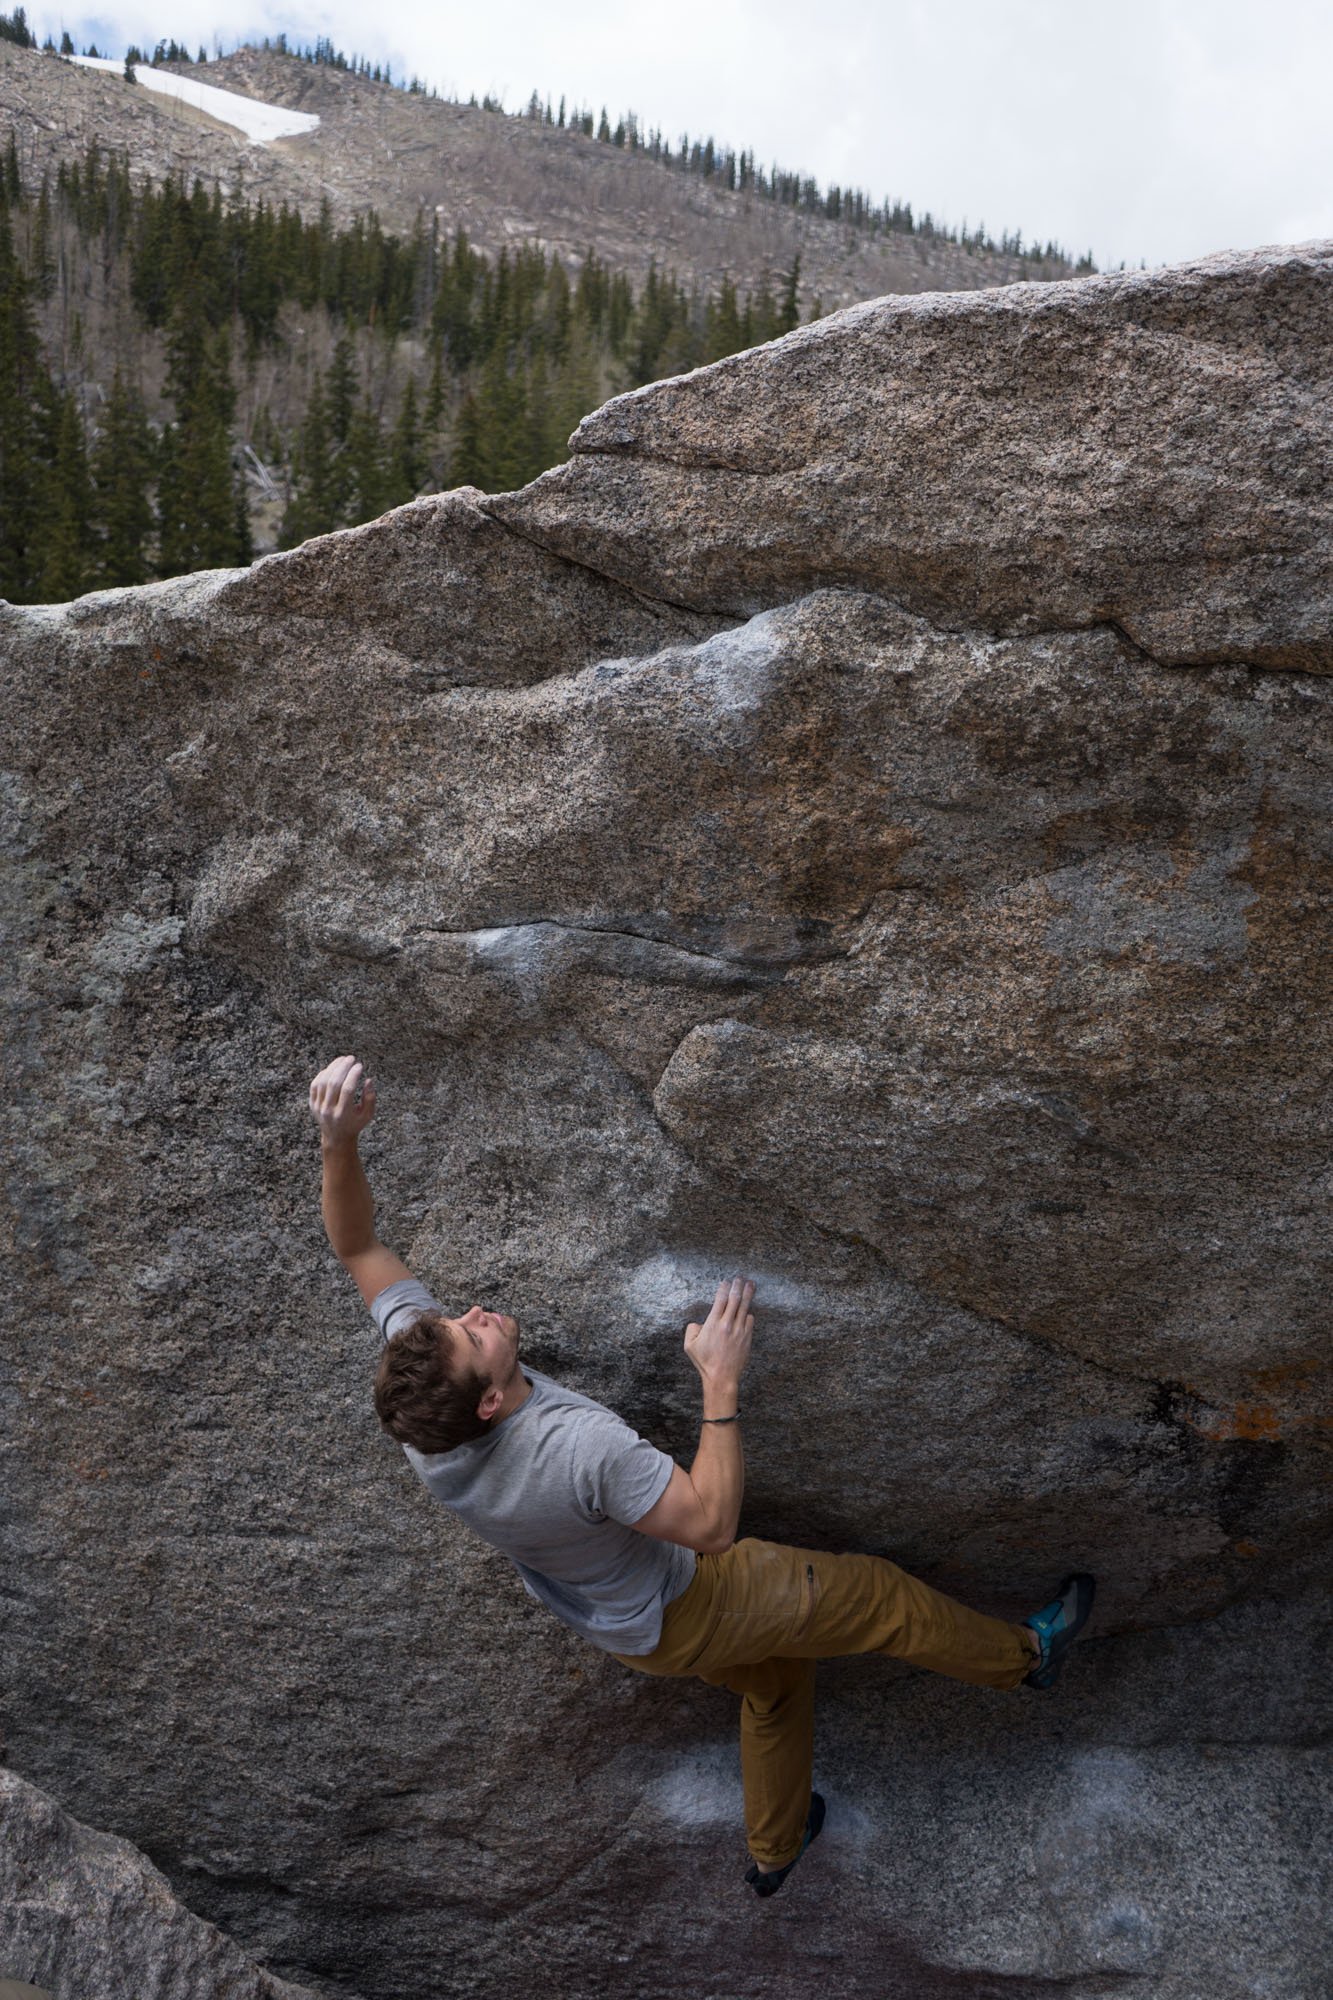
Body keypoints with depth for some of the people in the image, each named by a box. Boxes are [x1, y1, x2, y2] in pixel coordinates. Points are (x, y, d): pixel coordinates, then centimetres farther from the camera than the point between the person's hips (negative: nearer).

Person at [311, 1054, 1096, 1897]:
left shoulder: (423, 1387, -26)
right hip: (683, 1612, -7)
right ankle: (1023, 1655, 38)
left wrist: (340, 1142, -34)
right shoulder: (579, 1447, -46)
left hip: (609, 1620, 7)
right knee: (873, 1595, 12)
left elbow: (357, 1244, -19)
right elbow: (712, 1524, -34)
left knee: (774, 1675, 33)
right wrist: (722, 1384, -36)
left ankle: (774, 1851, 56)